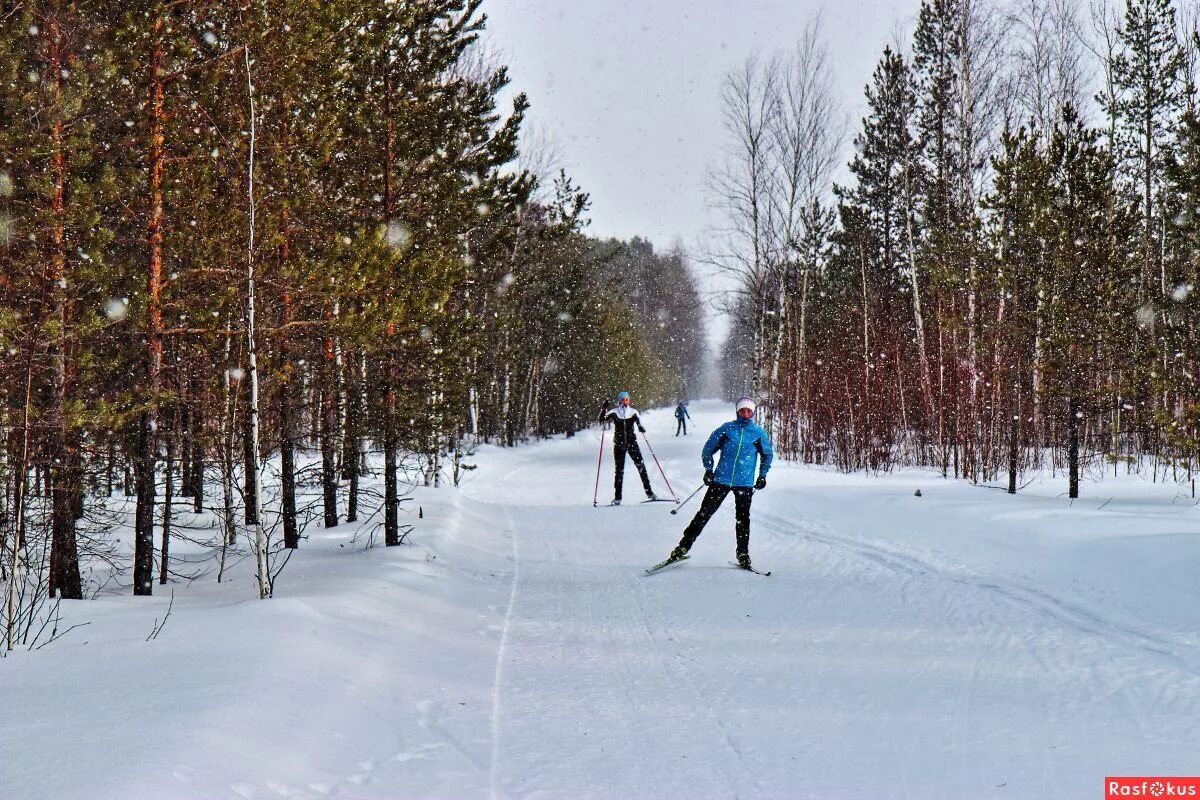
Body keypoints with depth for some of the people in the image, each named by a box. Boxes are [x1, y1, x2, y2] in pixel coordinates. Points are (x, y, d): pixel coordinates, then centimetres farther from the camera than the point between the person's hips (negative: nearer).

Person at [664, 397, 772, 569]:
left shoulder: (759, 433, 4)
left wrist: (762, 475, 13)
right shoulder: (726, 429, 3)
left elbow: (768, 454, 19)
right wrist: (708, 469, 4)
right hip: (721, 480, 0)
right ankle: (684, 546, 2)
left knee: (743, 518, 1)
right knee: (704, 513, -2)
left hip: (745, 483, 0)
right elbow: (708, 449, 12)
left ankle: (743, 554, 13)